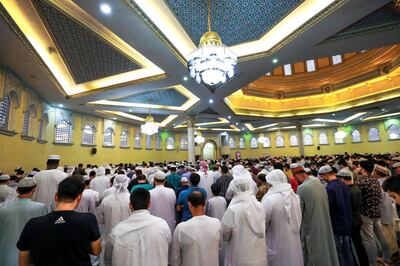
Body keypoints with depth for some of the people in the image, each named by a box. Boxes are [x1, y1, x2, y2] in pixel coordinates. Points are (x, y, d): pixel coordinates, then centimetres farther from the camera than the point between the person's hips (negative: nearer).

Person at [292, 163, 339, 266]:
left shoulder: (301, 188, -21)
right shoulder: (320, 184, 0)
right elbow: (325, 206, 10)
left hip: (311, 230, -7)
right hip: (325, 226, 7)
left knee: (313, 257, 10)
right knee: (326, 252, 23)